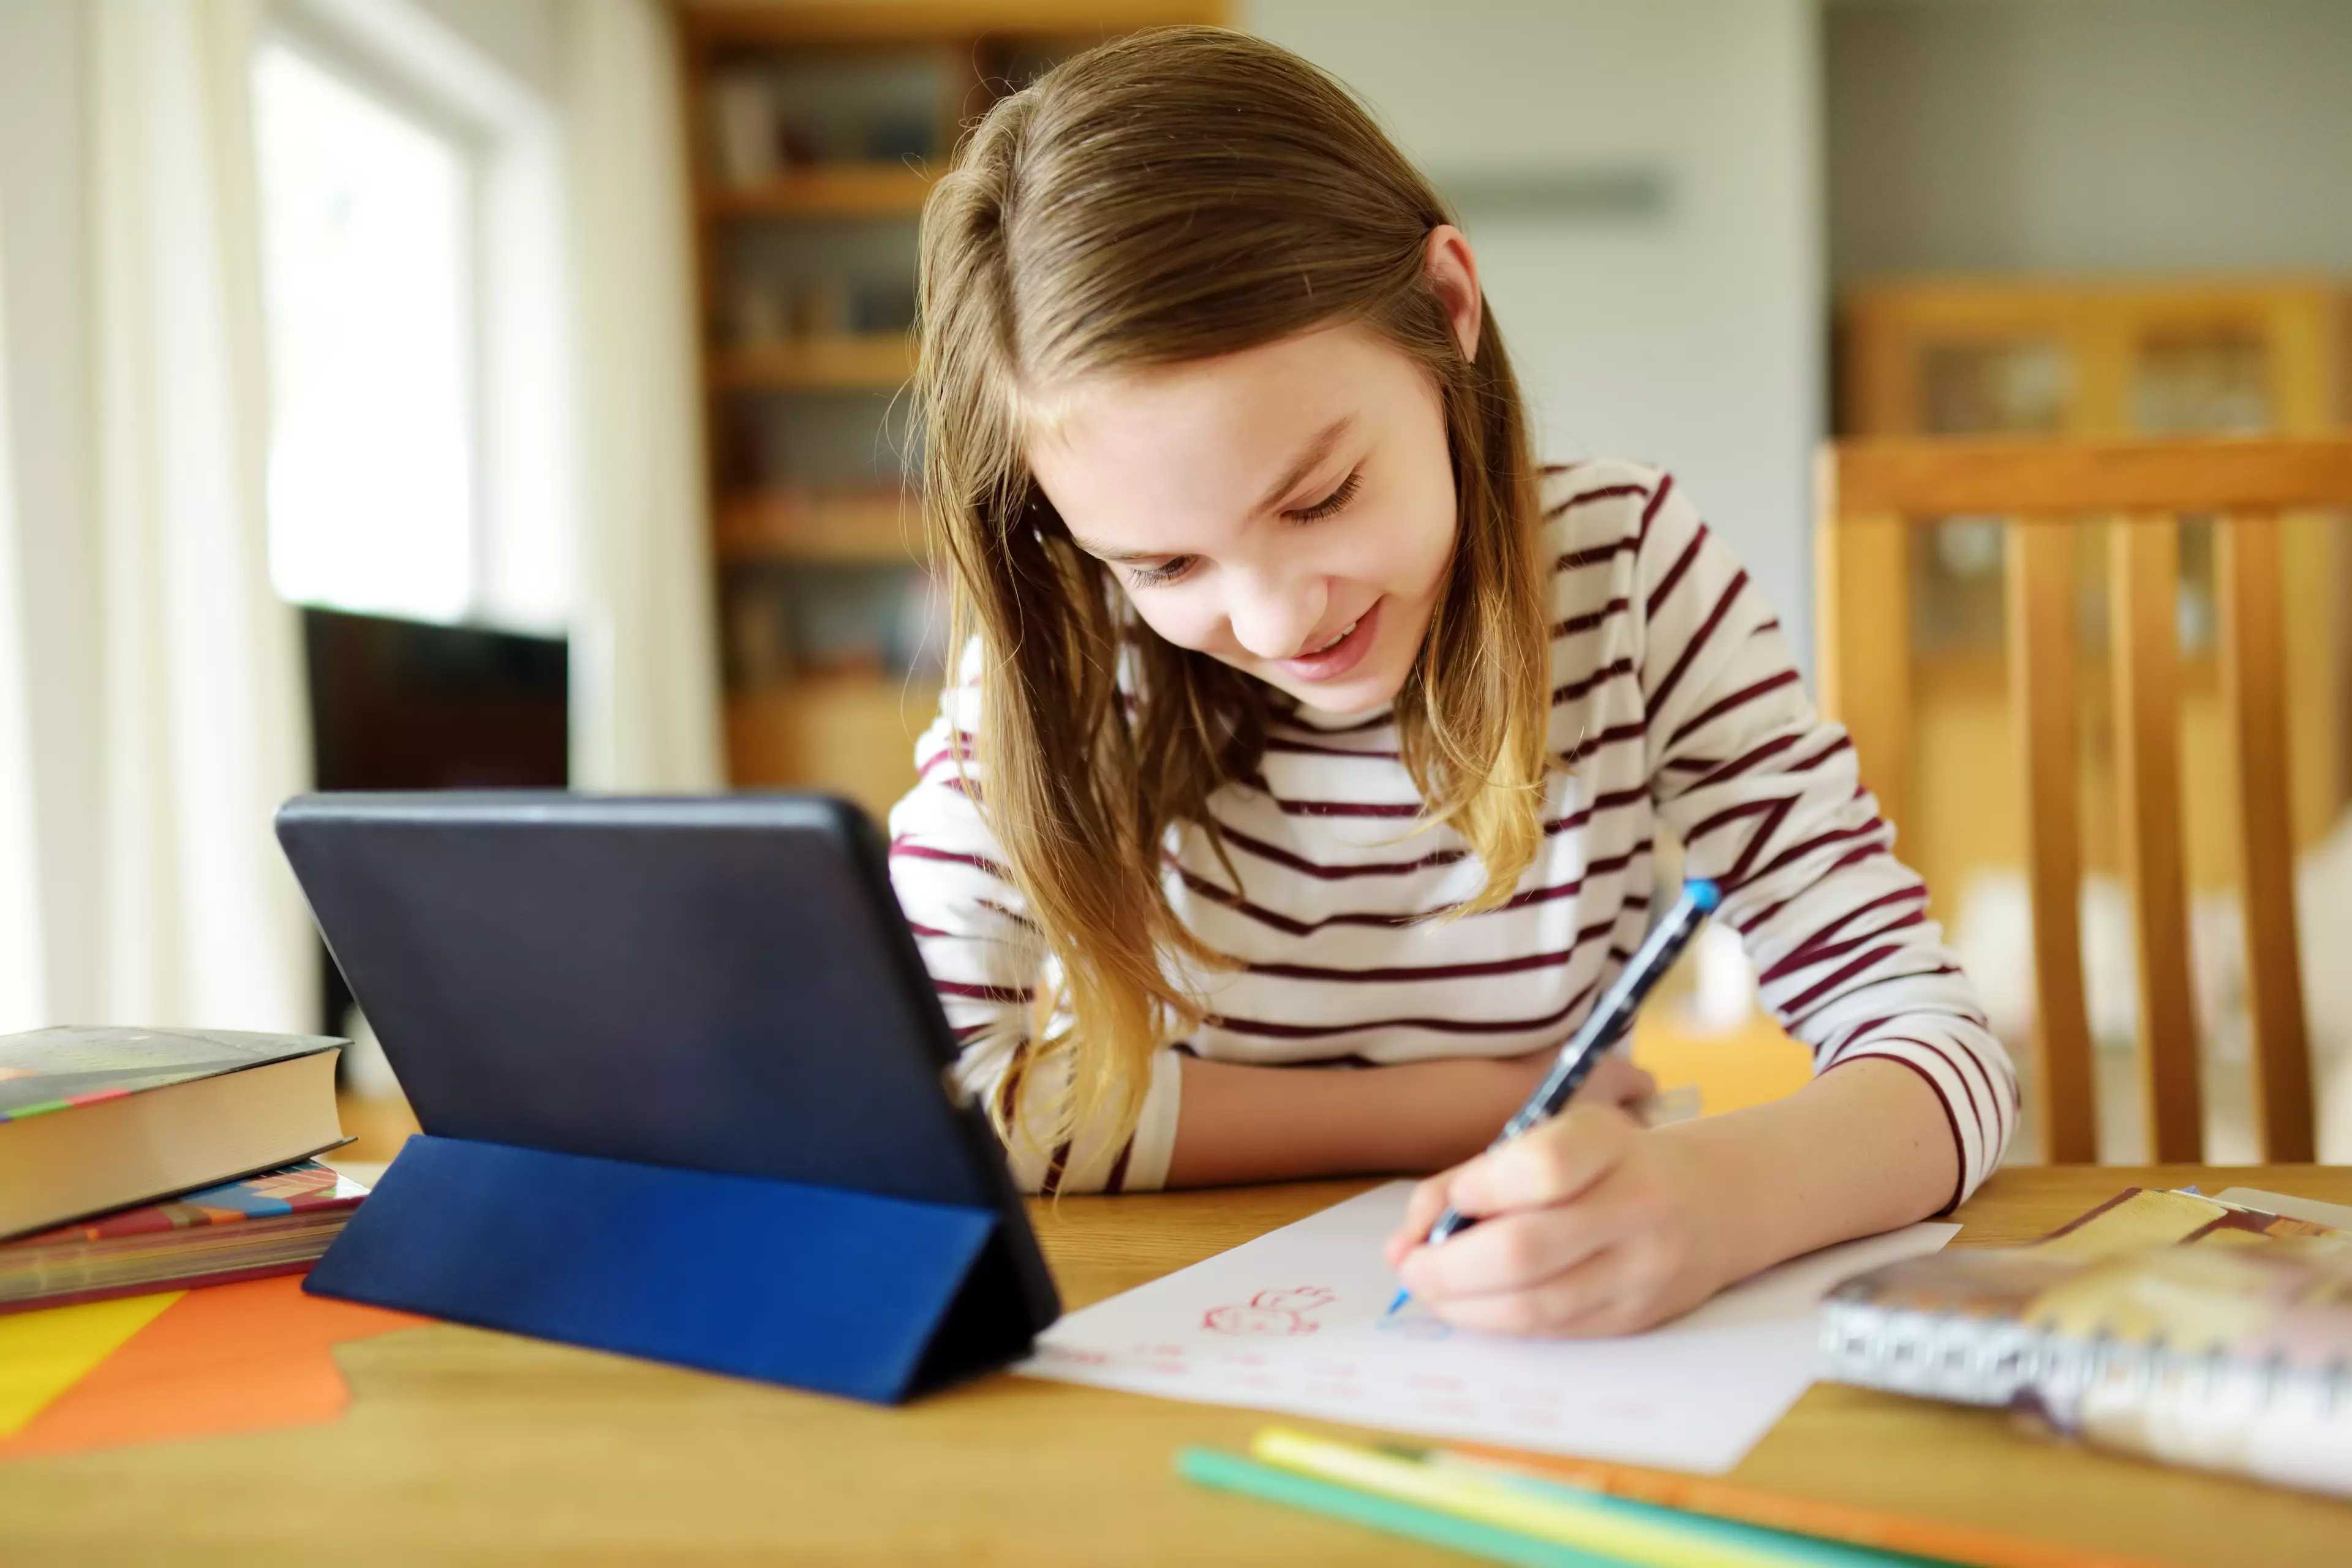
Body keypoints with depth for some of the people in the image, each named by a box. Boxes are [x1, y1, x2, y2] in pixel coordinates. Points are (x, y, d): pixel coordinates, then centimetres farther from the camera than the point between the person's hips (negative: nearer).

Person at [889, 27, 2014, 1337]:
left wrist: (1719, 1193, -37)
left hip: (1546, 1374, 1)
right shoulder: (1065, 651, -13)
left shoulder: (1628, 569, -12)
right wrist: (1455, 1105, -17)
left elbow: (1936, 1047, -14)